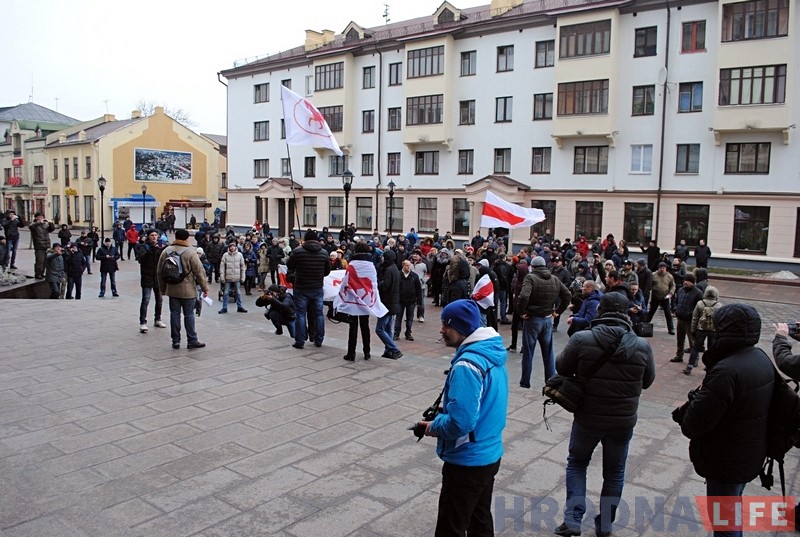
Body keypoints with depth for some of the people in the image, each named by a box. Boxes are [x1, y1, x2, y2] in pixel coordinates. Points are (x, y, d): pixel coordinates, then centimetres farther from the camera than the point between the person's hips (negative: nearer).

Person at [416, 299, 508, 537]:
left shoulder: (467, 365, -27)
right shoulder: (493, 354, 2)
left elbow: (461, 422, -30)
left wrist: (434, 426, -11)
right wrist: (445, 410, 7)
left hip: (467, 461, -9)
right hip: (490, 454, 9)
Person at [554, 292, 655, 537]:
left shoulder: (581, 339, -19)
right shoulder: (642, 346, -13)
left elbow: (562, 368, -4)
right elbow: (647, 381, 3)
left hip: (587, 418, -1)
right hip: (623, 421, 1)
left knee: (577, 463, 21)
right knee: (614, 472, 21)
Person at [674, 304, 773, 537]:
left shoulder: (726, 370, -32)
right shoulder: (762, 358, -1)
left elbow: (695, 422, -28)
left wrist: (682, 413, -6)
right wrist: (701, 394, -6)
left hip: (727, 459, -9)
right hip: (751, 454, 9)